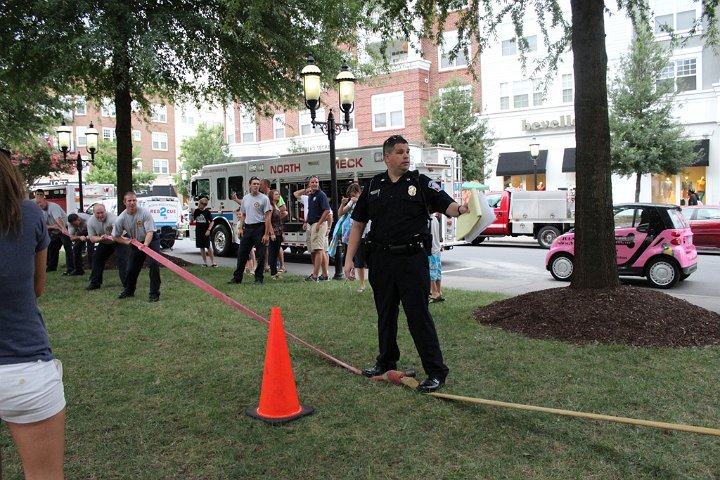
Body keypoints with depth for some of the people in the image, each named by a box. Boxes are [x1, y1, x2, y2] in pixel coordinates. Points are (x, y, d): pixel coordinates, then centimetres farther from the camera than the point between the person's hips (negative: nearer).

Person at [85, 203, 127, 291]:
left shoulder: (112, 217, -32)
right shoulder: (91, 222, -13)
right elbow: (92, 238, -11)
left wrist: (112, 237, -68)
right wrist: (100, 238, -33)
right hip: (104, 243, 6)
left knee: (122, 259, -21)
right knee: (96, 258, 3)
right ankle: (95, 283, 15)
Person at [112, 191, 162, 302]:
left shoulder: (145, 212, -23)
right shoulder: (121, 218, -13)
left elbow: (150, 232, -28)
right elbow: (115, 237, 0)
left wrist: (145, 245, -43)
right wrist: (126, 241, -17)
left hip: (151, 240, -4)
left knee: (154, 264, -20)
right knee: (131, 268, 10)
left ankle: (154, 293, -12)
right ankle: (128, 290, 36)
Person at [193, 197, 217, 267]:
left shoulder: (207, 212, -7)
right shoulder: (196, 211, 3)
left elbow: (212, 222, -4)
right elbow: (193, 219, 11)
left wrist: (209, 230, -13)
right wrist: (192, 214, -7)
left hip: (205, 232, -4)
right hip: (198, 232, 4)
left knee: (208, 247, -4)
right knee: (201, 247, 7)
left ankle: (213, 261, 1)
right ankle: (205, 262, 15)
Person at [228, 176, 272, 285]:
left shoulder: (264, 198, -5)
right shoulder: (245, 198, 12)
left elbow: (267, 218, -9)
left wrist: (266, 234, -15)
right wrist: (240, 228, 7)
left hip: (259, 228, -5)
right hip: (247, 228, 5)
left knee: (260, 255, -1)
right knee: (242, 253, 8)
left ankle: (258, 279, 8)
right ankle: (237, 278, 17)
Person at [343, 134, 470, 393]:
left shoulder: (421, 183, 1)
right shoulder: (373, 186, 9)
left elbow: (446, 205, -6)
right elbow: (358, 223, 10)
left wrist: (461, 208, -31)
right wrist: (349, 259, 5)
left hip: (412, 258, -4)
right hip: (381, 260, 4)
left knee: (419, 315, -5)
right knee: (385, 313, 16)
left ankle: (436, 371, 4)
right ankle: (386, 361, 34)